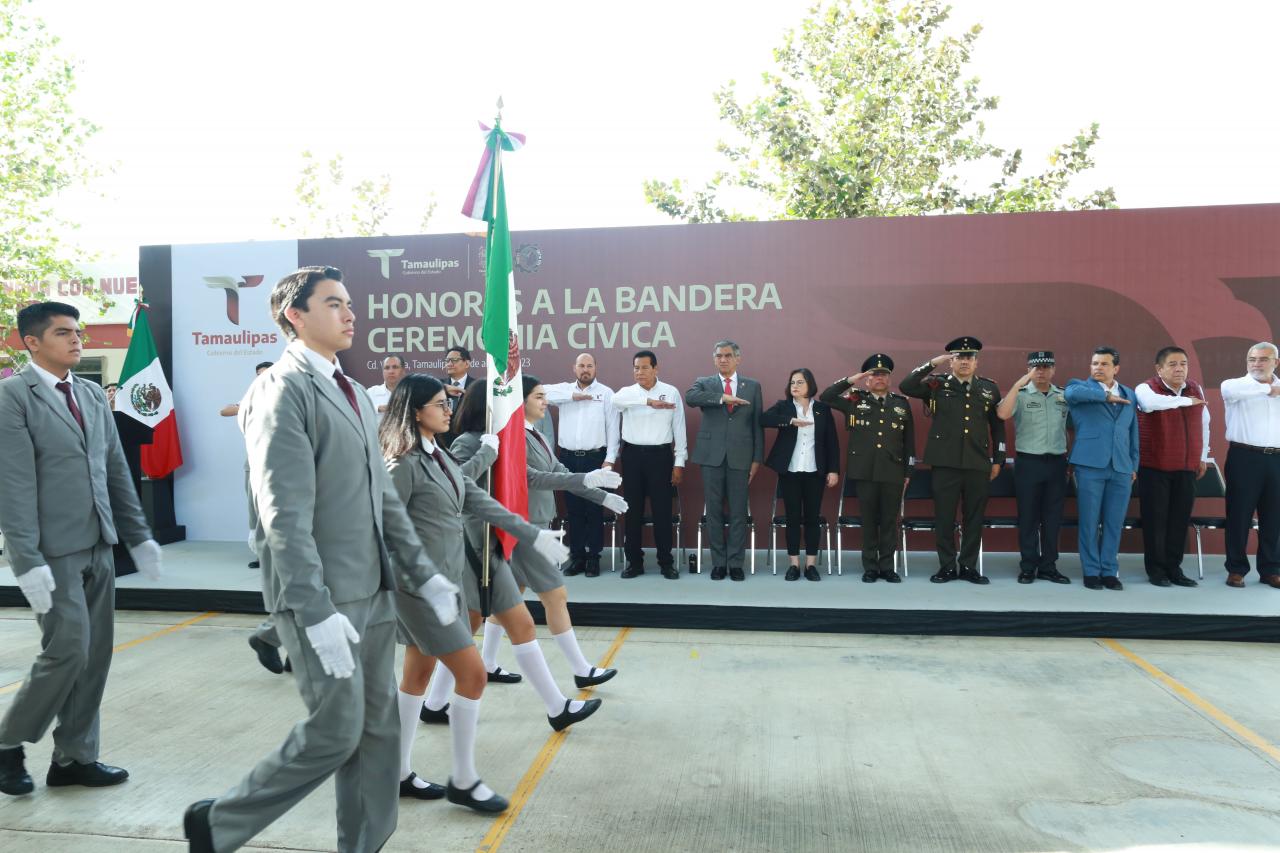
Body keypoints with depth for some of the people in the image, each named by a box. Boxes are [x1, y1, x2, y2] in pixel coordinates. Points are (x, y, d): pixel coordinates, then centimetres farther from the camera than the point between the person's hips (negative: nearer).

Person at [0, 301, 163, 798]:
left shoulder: (94, 396, 12)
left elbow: (116, 471, 14)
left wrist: (138, 536, 11)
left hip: (98, 547, 7)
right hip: (53, 552, -6)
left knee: (95, 656, 9)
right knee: (68, 653, -5)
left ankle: (74, 757, 22)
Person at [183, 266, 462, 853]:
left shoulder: (352, 393, 15)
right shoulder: (284, 391, -11)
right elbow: (285, 514, -19)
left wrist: (424, 573, 12)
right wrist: (317, 611, -24)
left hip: (373, 590, 8)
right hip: (321, 596, -8)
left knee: (378, 728, 11)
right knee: (335, 732, -2)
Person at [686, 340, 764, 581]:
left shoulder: (752, 386, 9)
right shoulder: (704, 383, 8)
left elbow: (757, 425, 7)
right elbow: (690, 397, -16)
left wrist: (757, 459, 2)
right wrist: (723, 398, -23)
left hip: (740, 457, 0)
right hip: (712, 456, 0)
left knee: (738, 512, 3)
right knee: (714, 511, 5)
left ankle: (736, 563, 12)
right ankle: (718, 562, 15)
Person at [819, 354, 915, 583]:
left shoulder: (902, 403, 9)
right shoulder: (855, 400, 6)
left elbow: (909, 440, 11)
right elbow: (825, 398, -1)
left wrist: (908, 472, 8)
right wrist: (849, 381, -7)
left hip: (893, 472, 1)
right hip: (864, 471, -1)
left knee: (890, 520, 5)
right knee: (868, 520, 5)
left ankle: (887, 566, 15)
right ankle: (870, 567, 13)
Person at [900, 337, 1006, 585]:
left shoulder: (990, 388, 9)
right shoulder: (937, 384, 4)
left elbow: (998, 427, 13)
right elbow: (906, 387, -10)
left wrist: (998, 460, 10)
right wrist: (932, 364, -12)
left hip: (979, 464, 2)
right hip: (945, 463, -2)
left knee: (974, 517, 7)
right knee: (944, 517, 2)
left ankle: (969, 566, 18)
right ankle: (947, 566, 14)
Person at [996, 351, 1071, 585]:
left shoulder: (1065, 396, 9)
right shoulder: (1020, 395, -3)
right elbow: (1003, 414, -22)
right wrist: (1018, 383, -24)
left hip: (1057, 462, 3)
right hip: (1028, 462, -3)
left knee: (1053, 517, 8)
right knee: (1028, 516, 3)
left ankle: (1048, 566, 18)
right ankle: (1028, 567, 12)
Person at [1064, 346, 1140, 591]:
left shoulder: (1128, 394, 17)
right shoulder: (1080, 386, 5)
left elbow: (1133, 432, 19)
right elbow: (1071, 393, -22)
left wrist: (1134, 465, 13)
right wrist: (1106, 396, -13)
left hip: (1122, 468, 4)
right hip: (1090, 465, -3)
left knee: (1114, 523, 6)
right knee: (1090, 522, 0)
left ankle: (1110, 571, 15)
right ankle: (1091, 571, 10)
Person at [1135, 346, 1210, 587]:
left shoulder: (1196, 389, 9)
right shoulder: (1146, 388, -8)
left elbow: (1204, 423, 20)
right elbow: (1152, 402, -34)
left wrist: (1203, 457, 22)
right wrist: (1186, 401, -25)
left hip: (1187, 468, 5)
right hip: (1154, 467, -5)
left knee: (1180, 519, 7)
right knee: (1155, 519, 0)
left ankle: (1174, 568, 18)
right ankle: (1155, 569, 11)